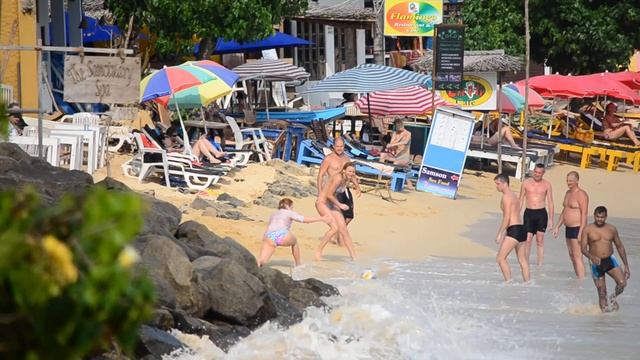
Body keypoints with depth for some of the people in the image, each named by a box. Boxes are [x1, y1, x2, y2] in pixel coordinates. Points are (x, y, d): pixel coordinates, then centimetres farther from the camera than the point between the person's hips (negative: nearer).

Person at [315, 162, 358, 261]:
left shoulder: (349, 180, -1)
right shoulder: (338, 178, -25)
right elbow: (329, 195, -23)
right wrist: (340, 205, -15)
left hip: (332, 204, 8)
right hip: (322, 203, -8)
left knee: (343, 229, 1)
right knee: (335, 228, -21)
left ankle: (353, 257, 3)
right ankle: (318, 252, -10)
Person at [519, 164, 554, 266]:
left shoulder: (547, 185, 3)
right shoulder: (526, 183, 5)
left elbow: (550, 202, 4)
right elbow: (521, 200, 10)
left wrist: (551, 219, -1)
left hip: (541, 213, -1)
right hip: (529, 213, 1)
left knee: (540, 240, 0)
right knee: (527, 240, -3)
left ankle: (540, 265, 2)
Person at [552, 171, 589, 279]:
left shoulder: (581, 194, -13)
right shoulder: (568, 193, 15)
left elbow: (584, 214, -18)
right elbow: (564, 211, 23)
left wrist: (581, 232, -22)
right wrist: (557, 227, 20)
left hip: (577, 228, -9)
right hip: (568, 228, 9)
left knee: (577, 256, -11)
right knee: (572, 256, 12)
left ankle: (581, 280, -11)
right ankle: (577, 278, 18)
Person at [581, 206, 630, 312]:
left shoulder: (612, 229, 4)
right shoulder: (588, 229, -4)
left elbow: (620, 247, 12)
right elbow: (583, 248, -11)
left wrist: (626, 265, 9)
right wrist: (591, 257, -32)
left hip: (610, 260, 2)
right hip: (596, 263, -2)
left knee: (622, 283, -17)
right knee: (602, 292, 0)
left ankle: (613, 298, 12)